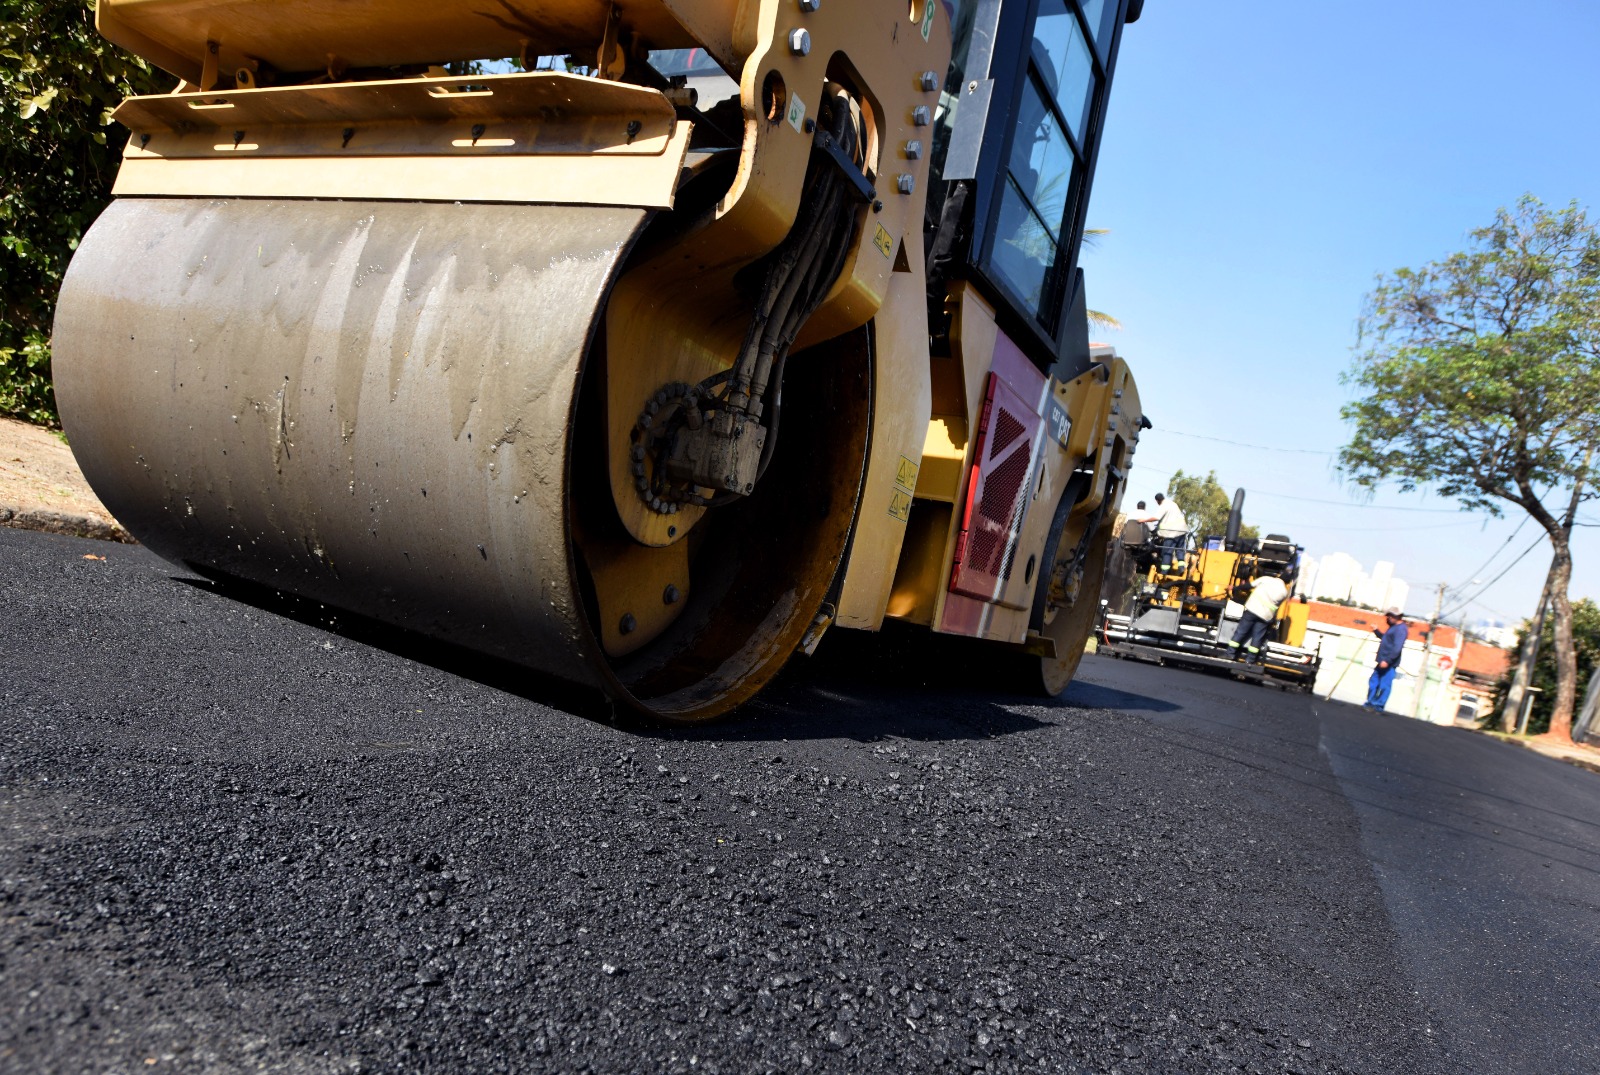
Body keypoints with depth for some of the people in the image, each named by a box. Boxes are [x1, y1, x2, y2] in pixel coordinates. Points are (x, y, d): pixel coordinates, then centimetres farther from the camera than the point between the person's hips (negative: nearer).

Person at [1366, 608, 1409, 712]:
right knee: (1374, 681, 14)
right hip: (1383, 661, 11)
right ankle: (1371, 703, 20)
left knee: (1384, 685, -6)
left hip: (1389, 664, -11)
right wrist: (1377, 631, 24)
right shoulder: (1394, 627, 17)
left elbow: (1397, 647, -24)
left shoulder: (1400, 629, -16)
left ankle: (1379, 706, -3)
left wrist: (1387, 660, -27)